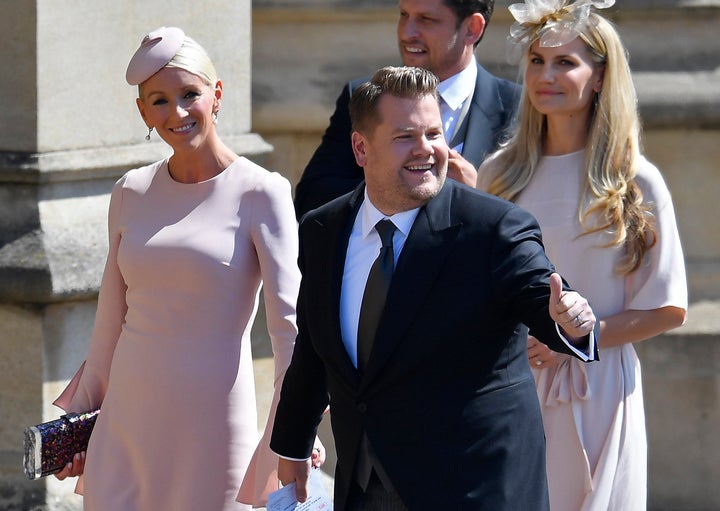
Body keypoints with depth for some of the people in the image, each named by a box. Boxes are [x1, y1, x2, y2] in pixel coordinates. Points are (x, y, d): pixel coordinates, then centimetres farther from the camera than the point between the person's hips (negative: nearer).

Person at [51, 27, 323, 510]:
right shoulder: (131, 193, 8)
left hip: (212, 423, -4)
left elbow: (290, 320, -13)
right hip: (126, 416, 4)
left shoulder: (260, 193, -7)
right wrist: (81, 410, 18)